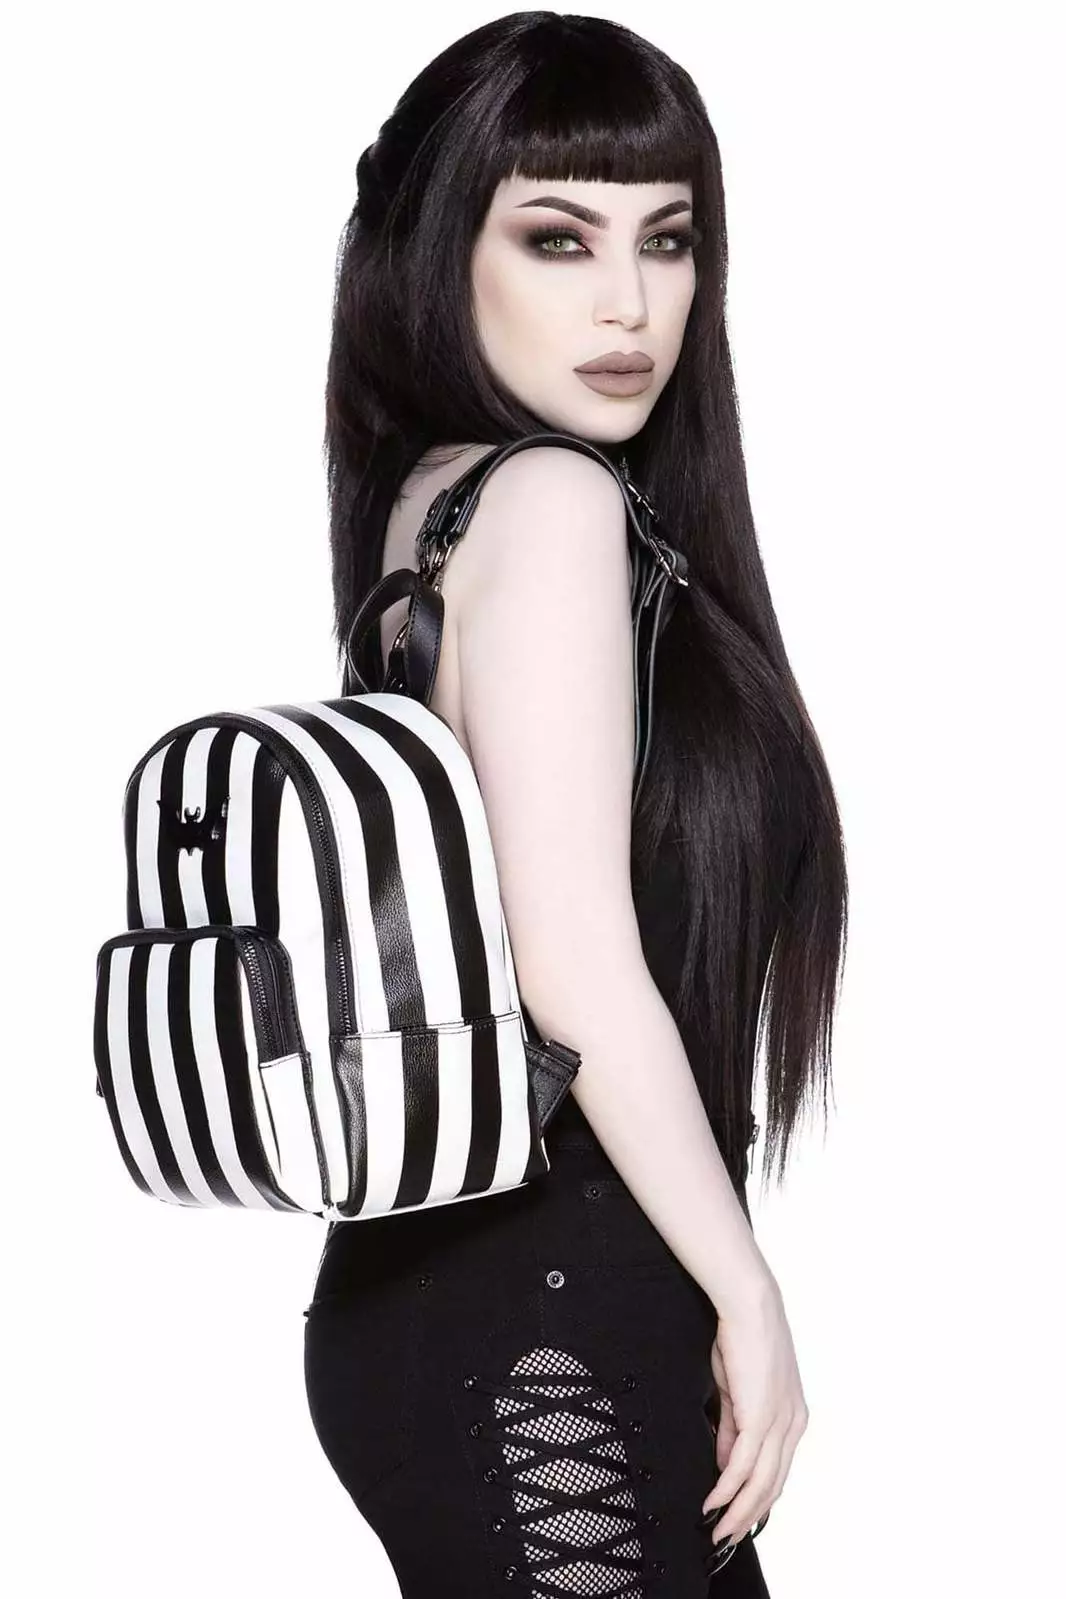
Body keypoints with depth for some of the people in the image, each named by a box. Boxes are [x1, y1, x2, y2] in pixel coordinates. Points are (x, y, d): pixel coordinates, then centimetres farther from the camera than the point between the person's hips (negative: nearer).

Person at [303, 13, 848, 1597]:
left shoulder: (432, 498, 9)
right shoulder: (548, 506, -17)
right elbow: (578, 975, -22)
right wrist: (747, 1290, -13)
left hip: (476, 1292, 9)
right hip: (538, 1335, -9)